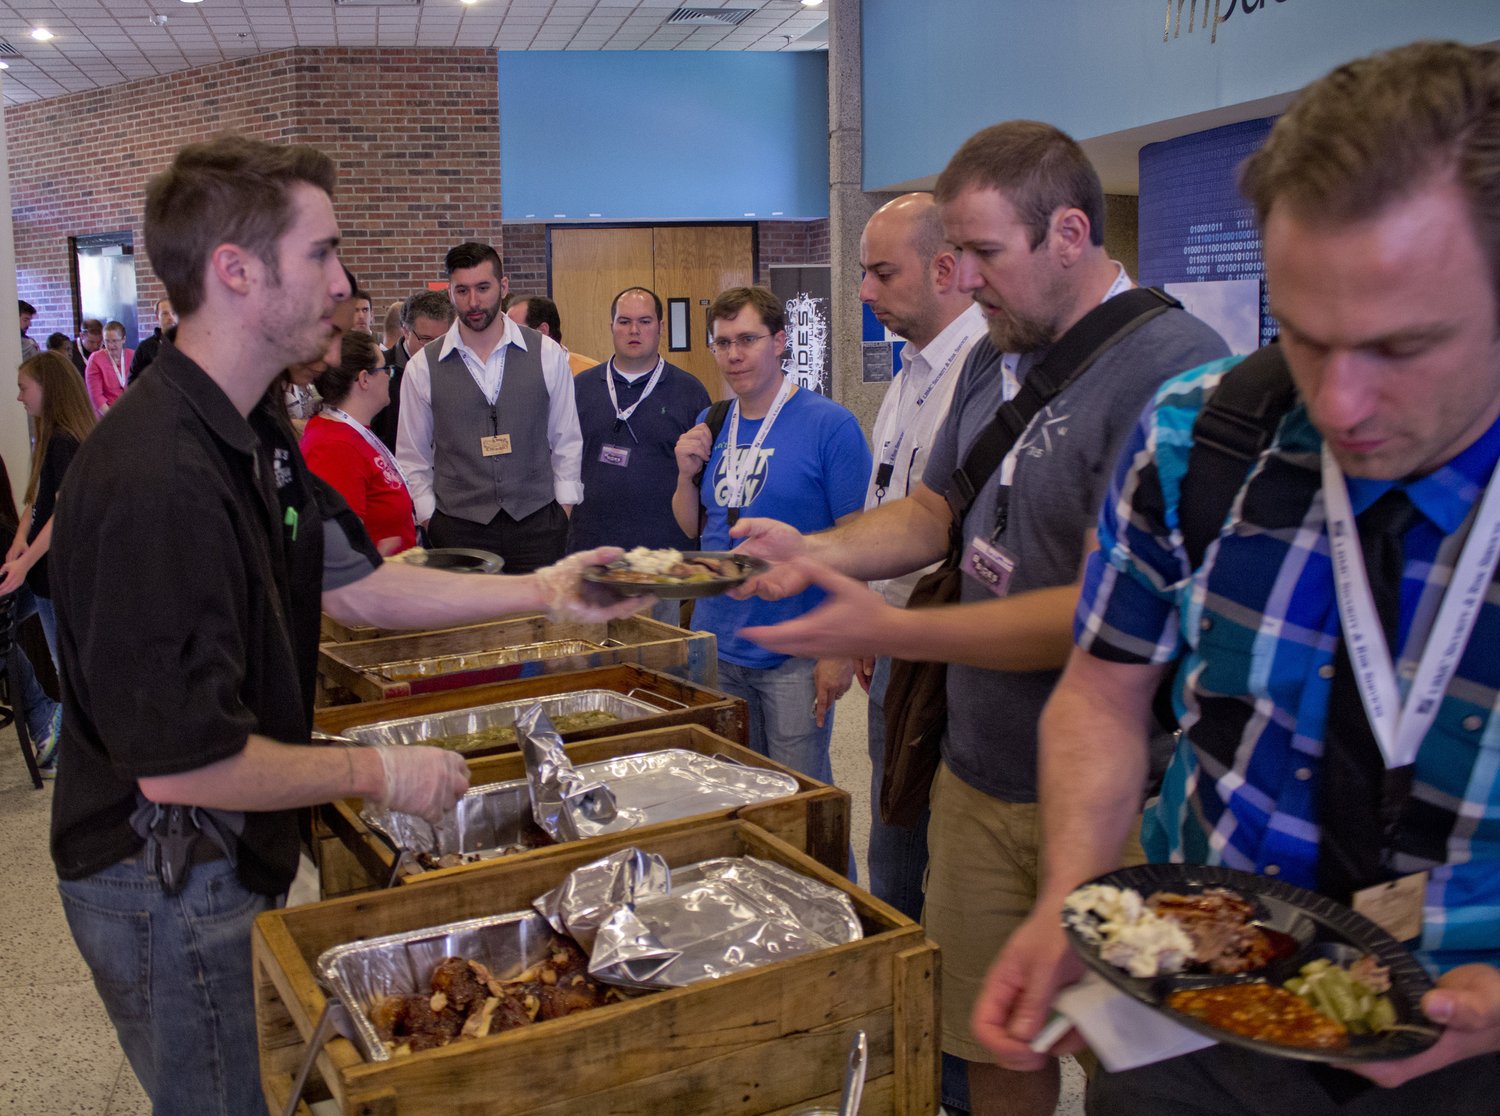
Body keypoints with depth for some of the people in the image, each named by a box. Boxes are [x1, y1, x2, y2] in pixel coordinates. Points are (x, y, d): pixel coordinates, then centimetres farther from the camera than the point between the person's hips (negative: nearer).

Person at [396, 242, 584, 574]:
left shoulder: (547, 355, 2)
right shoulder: (422, 367, 2)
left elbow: (566, 443, 7)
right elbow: (412, 458, 8)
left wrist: (564, 518, 3)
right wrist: (430, 522, 2)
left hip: (537, 523, 0)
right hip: (457, 530, 0)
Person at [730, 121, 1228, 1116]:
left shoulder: (1176, 366, -19)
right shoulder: (998, 357, 10)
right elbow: (933, 511, 17)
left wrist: (892, 632, -21)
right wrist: (811, 551, -1)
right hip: (978, 772, 7)